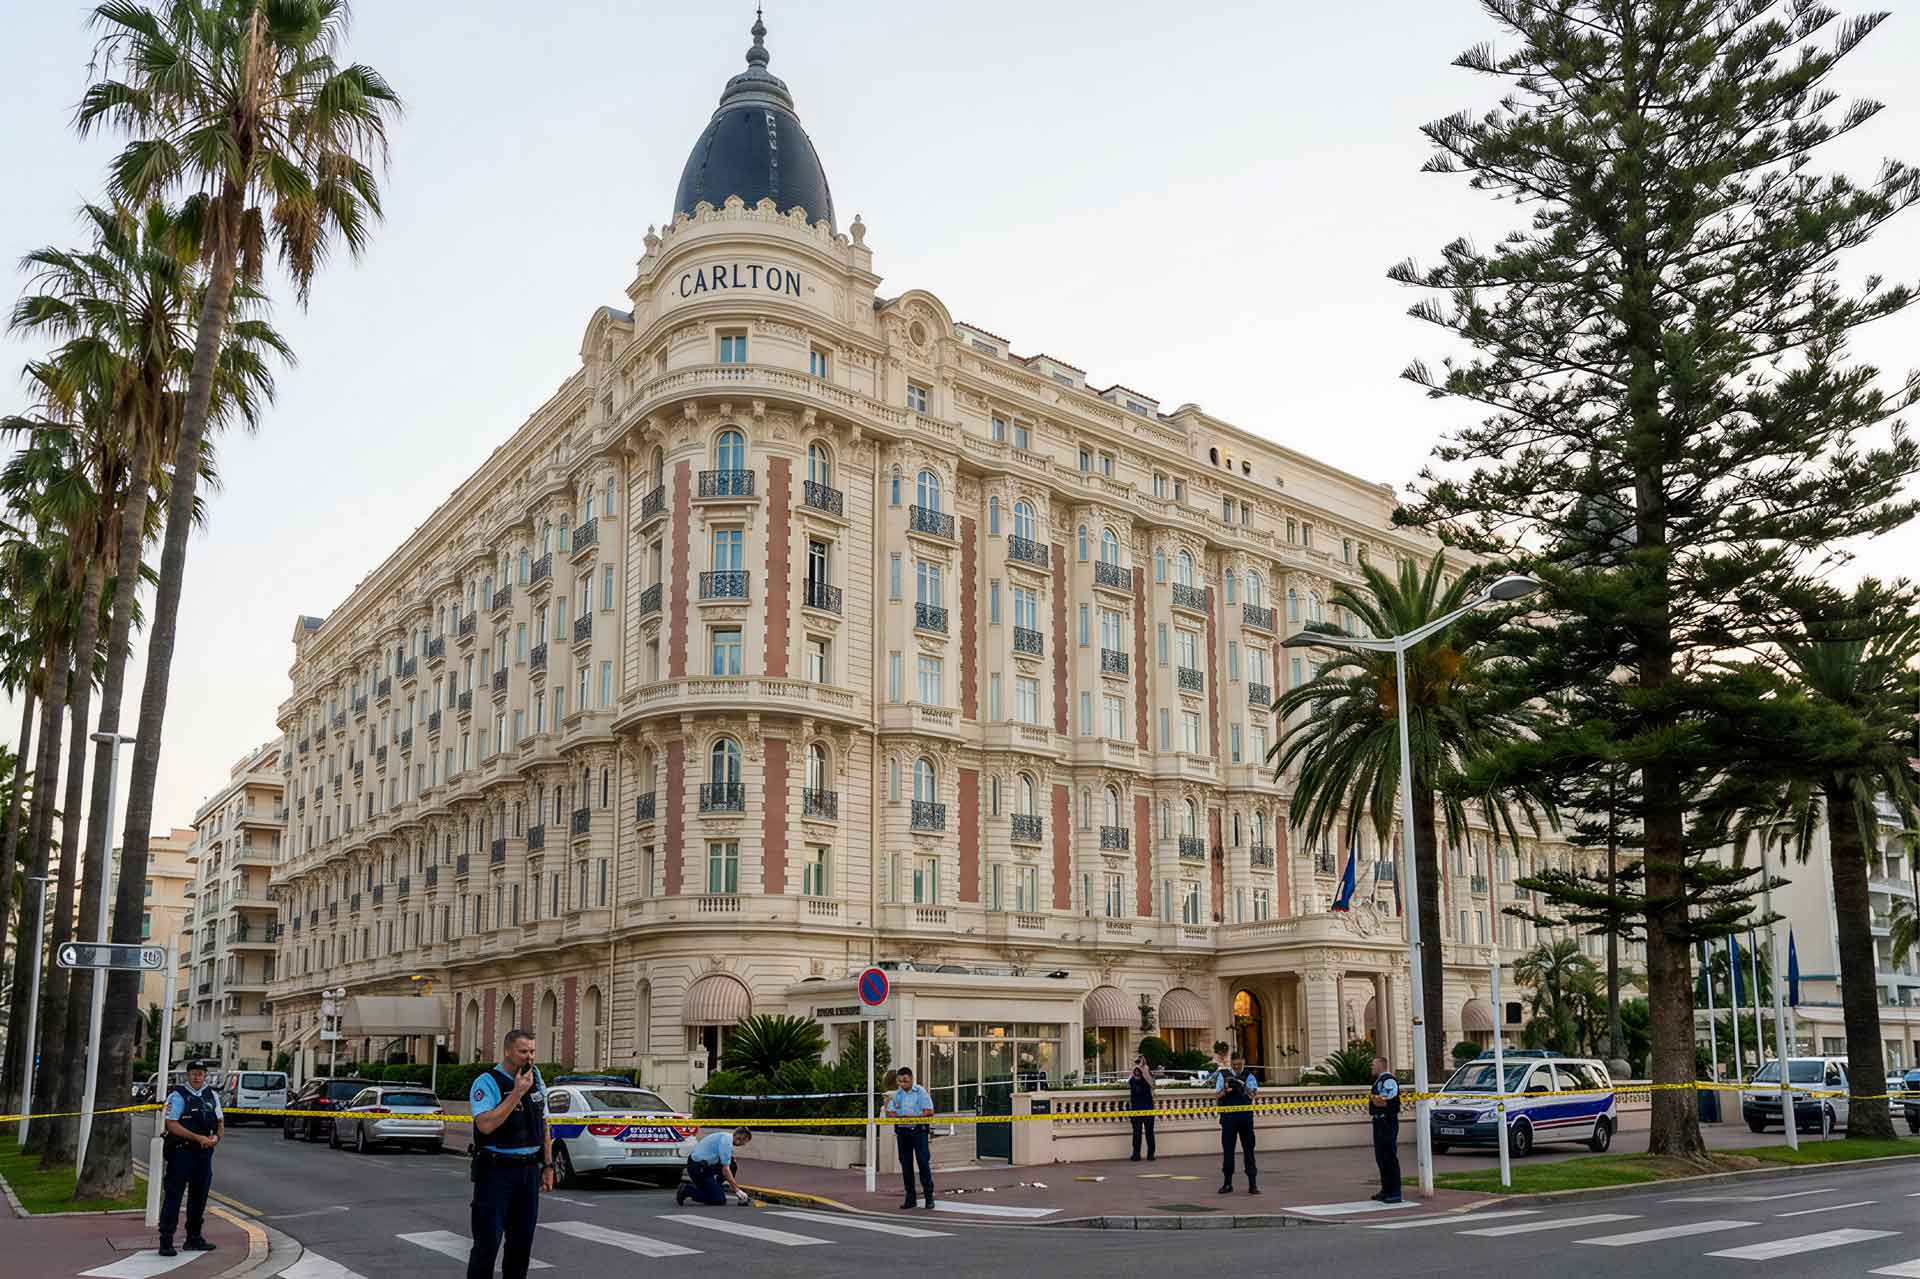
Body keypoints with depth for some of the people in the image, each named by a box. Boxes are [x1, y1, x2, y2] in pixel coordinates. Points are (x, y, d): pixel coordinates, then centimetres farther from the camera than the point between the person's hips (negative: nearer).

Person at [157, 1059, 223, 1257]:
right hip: (181, 1151, -6)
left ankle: (194, 1239, 22)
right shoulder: (178, 1095, -7)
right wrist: (198, 1138, -20)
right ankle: (166, 1242, -3)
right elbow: (172, 1124, -15)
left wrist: (216, 1138, -7)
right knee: (173, 1196, -6)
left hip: (204, 1153, 6)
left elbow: (220, 1123, 15)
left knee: (199, 1196, 12)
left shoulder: (212, 1096, 12)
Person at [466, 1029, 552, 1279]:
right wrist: (517, 1092, -22)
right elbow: (486, 1125, -25)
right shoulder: (487, 1082, -10)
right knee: (488, 1241, -5)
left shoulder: (537, 1080, 10)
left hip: (529, 1171, 6)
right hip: (496, 1171, -6)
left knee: (522, 1240, 11)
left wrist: (548, 1165, 12)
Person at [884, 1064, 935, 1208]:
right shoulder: (896, 1094, 9)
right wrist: (901, 1117, -16)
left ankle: (929, 1196, -3)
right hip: (902, 1132, 4)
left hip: (919, 1131, -4)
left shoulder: (920, 1092, -2)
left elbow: (929, 1112, -8)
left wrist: (912, 1117, -16)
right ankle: (910, 1198, 13)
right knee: (906, 1165, 6)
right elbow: (889, 1114, 4)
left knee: (924, 1163, -8)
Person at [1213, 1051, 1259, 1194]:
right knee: (1227, 1149, 4)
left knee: (1248, 1149, 1)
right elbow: (1217, 1094, 2)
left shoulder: (1249, 1076, 4)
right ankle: (1227, 1183, 15)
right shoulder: (1223, 1075, 5)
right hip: (1228, 1115, 1)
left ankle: (1253, 1184, 5)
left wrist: (1243, 1087, -23)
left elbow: (1253, 1095, -6)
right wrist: (1226, 1090, -18)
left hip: (1245, 1115, -1)